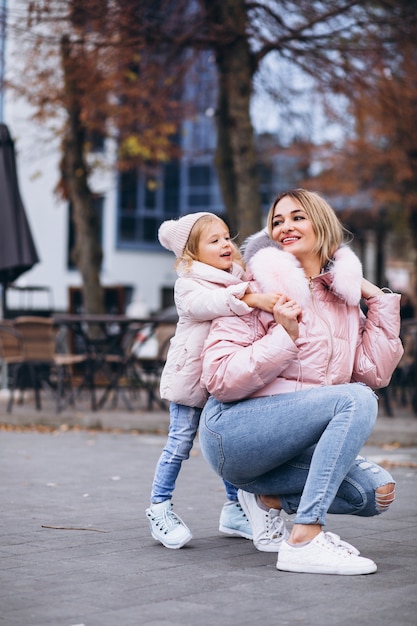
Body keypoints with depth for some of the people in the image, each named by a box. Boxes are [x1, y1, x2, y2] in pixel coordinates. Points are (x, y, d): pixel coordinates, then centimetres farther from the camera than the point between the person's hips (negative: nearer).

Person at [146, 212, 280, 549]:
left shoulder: (240, 279, 12)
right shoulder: (188, 284, -10)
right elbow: (207, 304, -30)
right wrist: (249, 298, -42)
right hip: (191, 375, -6)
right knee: (180, 444, -3)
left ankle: (234, 509, 20)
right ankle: (160, 508, 9)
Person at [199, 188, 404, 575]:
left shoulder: (343, 296, 11)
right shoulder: (262, 287, -8)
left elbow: (374, 373, 2)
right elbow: (219, 379, -16)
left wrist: (381, 303, 2)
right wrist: (285, 336, -23)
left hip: (291, 446, 7)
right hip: (233, 432, -6)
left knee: (377, 491, -13)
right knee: (356, 400, -26)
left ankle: (269, 496, 8)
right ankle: (304, 541, -29)